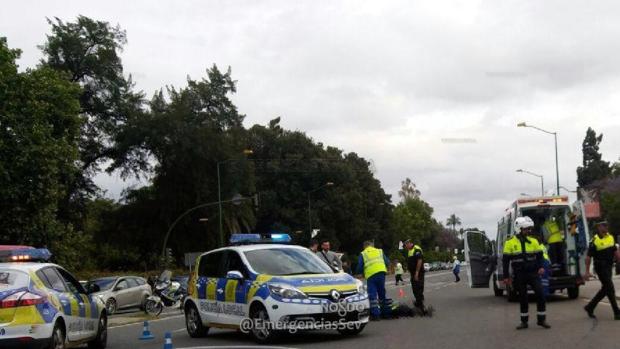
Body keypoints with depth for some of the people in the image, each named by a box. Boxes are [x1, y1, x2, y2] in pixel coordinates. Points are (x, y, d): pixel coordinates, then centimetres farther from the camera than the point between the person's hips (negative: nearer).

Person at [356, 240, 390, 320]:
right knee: (382, 293, 17)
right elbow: (387, 262, 13)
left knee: (372, 295, -2)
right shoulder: (380, 251, 20)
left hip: (370, 275, -3)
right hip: (381, 272, 3)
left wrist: (359, 273, 28)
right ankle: (385, 310, 22)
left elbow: (360, 267, 8)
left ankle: (376, 314, -8)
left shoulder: (362, 254, 13)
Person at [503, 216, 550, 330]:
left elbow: (539, 256, 11)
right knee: (522, 298, 7)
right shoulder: (510, 243, -2)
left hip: (533, 273, 1)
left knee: (540, 294, -8)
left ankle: (541, 319, 4)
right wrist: (506, 276, -2)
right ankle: (524, 321, 19)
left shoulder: (533, 241, 5)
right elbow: (506, 260, 0)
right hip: (519, 275, -1)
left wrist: (541, 267, -9)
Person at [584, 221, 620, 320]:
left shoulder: (610, 237, 8)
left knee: (605, 289, 13)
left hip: (608, 267, 8)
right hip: (601, 268, -8)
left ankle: (590, 307, 25)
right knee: (610, 289, -7)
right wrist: (587, 271, -12)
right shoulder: (595, 241, -13)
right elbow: (588, 257, -11)